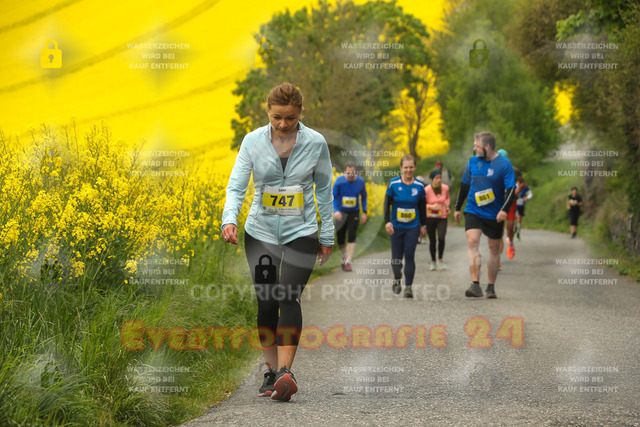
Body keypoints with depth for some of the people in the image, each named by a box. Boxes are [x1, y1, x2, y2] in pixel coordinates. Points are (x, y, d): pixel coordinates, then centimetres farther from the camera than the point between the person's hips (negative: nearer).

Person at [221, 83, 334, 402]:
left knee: (289, 298, -18)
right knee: (266, 303, 0)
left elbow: (324, 190, 7)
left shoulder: (316, 143, -4)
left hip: (301, 232, -2)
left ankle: (285, 372, -25)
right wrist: (229, 219, -25)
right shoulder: (253, 141, -3)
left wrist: (327, 237, 11)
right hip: (261, 231, 2)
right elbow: (237, 184, -6)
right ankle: (272, 371, 16)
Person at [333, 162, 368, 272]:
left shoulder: (360, 182, -6)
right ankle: (344, 256, 33)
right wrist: (335, 211, -27)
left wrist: (364, 212, 5)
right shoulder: (339, 181, -13)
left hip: (354, 213, 0)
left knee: (352, 237, -13)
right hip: (341, 213, 0)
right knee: (340, 240, 3)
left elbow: (364, 197, 10)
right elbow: (333, 197, -12)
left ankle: (348, 262, -9)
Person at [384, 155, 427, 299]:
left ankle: (408, 287, -1)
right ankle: (397, 279, 32)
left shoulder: (419, 186, -1)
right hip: (396, 226, 0)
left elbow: (422, 207, 9)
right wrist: (387, 221, -8)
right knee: (396, 257, 3)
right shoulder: (393, 184, -5)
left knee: (409, 256, -7)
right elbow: (387, 204, 1)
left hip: (413, 227, 0)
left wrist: (423, 225, 11)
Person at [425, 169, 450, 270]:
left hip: (442, 217, 1)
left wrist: (447, 206, 1)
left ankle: (440, 260, 2)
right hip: (430, 217, -1)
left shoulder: (445, 188, -5)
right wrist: (431, 206, -24)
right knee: (432, 241, 5)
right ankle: (433, 261, 25)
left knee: (441, 238, -17)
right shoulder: (427, 190, -16)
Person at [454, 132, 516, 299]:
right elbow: (465, 185, 15)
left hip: (494, 215, -2)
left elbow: (511, 189, -10)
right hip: (473, 212, 2)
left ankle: (491, 287, 19)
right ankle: (475, 284, -22)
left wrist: (505, 210, -23)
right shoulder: (473, 161, 4)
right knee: (472, 242, -17)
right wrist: (457, 208, 18)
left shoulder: (504, 164, -7)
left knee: (494, 249, 7)